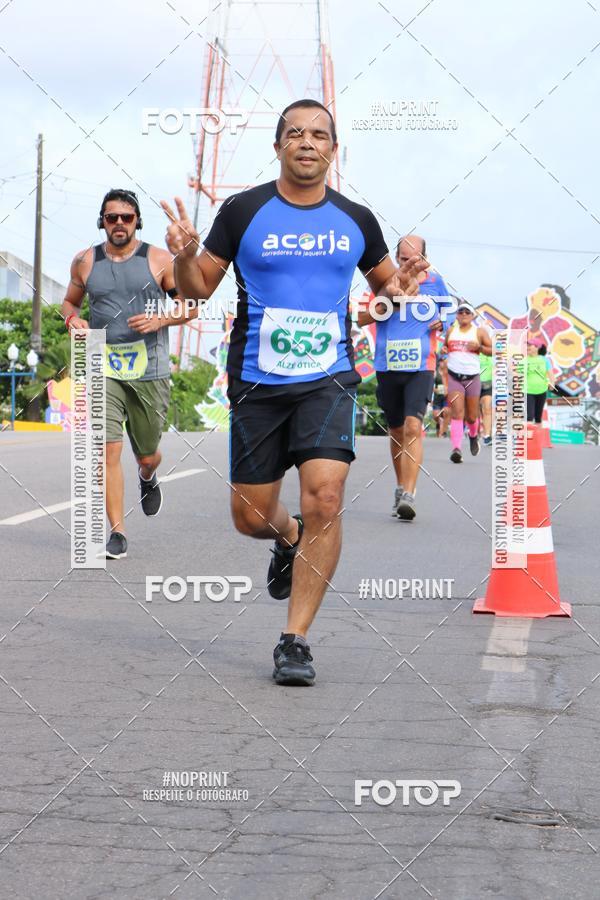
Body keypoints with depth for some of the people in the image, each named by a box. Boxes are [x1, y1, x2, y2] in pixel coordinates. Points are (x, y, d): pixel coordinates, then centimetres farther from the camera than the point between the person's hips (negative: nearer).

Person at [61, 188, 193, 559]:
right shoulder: (85, 262, 6)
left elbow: (191, 306, 5)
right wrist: (72, 318, -2)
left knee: (146, 455, 11)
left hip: (150, 370, 0)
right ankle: (117, 531, -6)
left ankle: (149, 478, 49)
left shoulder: (159, 260, 0)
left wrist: (160, 319, -14)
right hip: (103, 369, 0)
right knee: (108, 450, -13)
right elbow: (70, 301, 21)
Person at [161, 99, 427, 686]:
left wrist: (399, 287, -3)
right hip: (257, 383, 0)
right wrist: (183, 256, -17)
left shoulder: (356, 220, 5)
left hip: (328, 379, 0)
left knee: (324, 501, -18)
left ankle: (295, 640, -7)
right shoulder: (243, 212, -1)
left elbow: (383, 280, 21)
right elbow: (198, 290, 4)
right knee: (250, 518, 6)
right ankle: (288, 538, 46)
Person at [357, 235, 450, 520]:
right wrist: (387, 304, -15)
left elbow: (448, 312, 21)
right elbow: (361, 318, 2)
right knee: (396, 431, 14)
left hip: (421, 367, -2)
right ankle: (400, 488, 30)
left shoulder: (435, 282, 6)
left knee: (413, 427, -18)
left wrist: (443, 321, -2)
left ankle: (408, 496, -22)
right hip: (388, 366, 2)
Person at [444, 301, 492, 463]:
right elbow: (445, 346, 26)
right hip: (454, 377, 0)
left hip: (473, 378, 0)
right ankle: (456, 449, -27)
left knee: (471, 417, 7)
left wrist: (479, 347, -14)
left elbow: (492, 350, 3)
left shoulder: (480, 332, 3)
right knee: (457, 413, -16)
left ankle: (473, 436, 42)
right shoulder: (451, 331, 10)